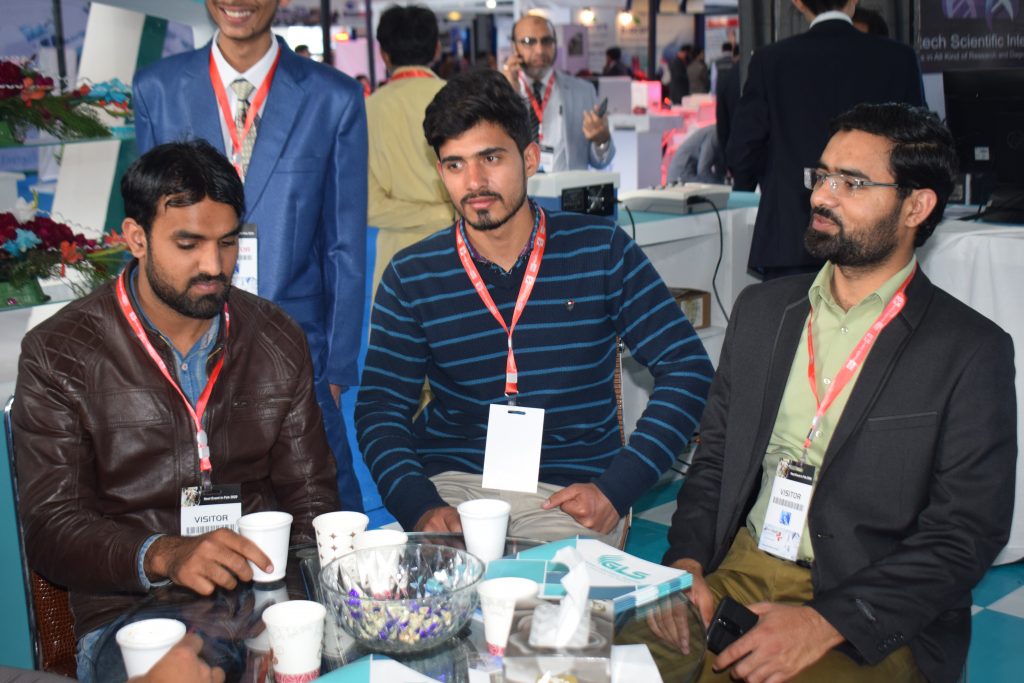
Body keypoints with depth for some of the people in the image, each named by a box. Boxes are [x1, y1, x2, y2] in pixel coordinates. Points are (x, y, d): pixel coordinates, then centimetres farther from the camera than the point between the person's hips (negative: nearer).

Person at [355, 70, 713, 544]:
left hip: (567, 496, -1)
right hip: (449, 486, 1)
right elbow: (380, 408, 4)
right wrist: (421, 507, -15)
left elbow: (687, 369, 1)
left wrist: (615, 489, -9)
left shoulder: (602, 253, 1)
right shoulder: (411, 277, 5)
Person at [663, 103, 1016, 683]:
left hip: (874, 623, -4)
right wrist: (687, 559, -5)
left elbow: (965, 537, -8)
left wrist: (828, 622, -19)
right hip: (739, 571, 4)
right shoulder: (762, 309, 11)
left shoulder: (972, 351, -5)